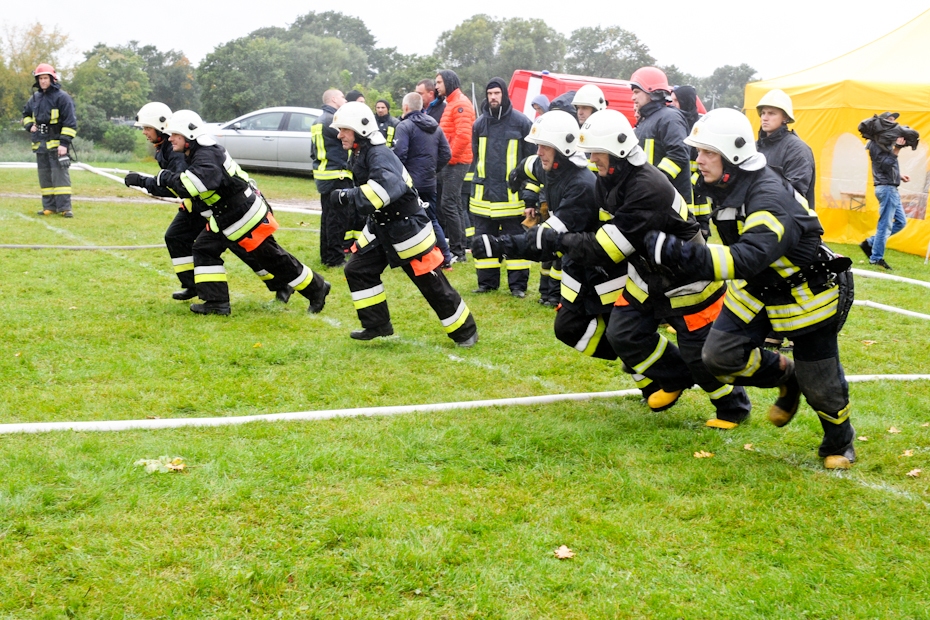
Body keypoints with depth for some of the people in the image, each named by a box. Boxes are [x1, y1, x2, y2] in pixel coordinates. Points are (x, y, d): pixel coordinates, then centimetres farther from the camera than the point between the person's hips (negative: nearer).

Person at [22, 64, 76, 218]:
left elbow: (70, 122, -11)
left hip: (56, 143, -7)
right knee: (45, 177, 8)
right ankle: (49, 206, 13)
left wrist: (64, 143, -17)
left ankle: (64, 207, -14)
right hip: (40, 144, 7)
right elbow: (26, 114, 30)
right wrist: (30, 126, 8)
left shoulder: (62, 97, -6)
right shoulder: (35, 98, 14)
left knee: (60, 175, -12)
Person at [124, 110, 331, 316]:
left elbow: (190, 186, -40)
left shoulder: (207, 156, -23)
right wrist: (142, 181, 12)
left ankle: (317, 289, 12)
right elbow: (175, 188, 18)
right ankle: (216, 302, 5)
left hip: (248, 216, -10)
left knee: (272, 258, -2)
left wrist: (168, 177, -23)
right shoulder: (195, 157, 9)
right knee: (204, 249, 4)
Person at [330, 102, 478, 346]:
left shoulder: (379, 155, -26)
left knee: (432, 283, -2)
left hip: (407, 226, -9)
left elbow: (387, 188, -44)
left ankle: (465, 330, 11)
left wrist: (350, 196, -37)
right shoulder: (358, 155, 4)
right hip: (380, 226, 9)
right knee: (358, 269, 5)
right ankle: (377, 325, 16)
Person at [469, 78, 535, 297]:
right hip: (483, 194, 4)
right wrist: (472, 188, 14)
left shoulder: (521, 123, -3)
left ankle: (518, 285, 9)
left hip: (512, 195, -4)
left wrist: (530, 196, -5)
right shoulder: (480, 123, 10)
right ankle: (487, 282, 19)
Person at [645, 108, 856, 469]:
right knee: (719, 356, -8)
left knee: (820, 385, 5)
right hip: (758, 288, 7)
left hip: (806, 294, -7)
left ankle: (840, 443, 34)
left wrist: (684, 255, -58)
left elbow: (749, 257, -49)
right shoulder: (724, 187, -7)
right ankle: (784, 376, 18)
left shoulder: (770, 199, -34)